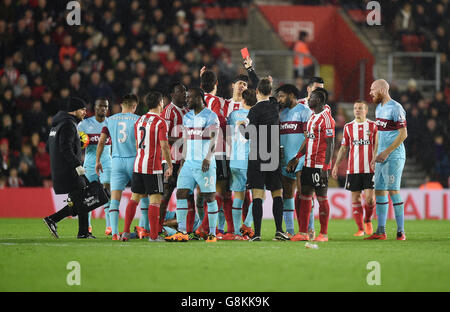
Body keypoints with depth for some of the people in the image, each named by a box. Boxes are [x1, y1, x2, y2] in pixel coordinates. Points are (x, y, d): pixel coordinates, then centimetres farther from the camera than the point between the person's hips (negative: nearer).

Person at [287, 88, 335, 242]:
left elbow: (330, 145, -15)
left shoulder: (326, 119, -11)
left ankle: (324, 234, 2)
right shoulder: (312, 117, 16)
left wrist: (325, 167, -20)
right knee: (304, 196, 7)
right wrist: (296, 158, 20)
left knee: (322, 197, -3)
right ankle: (303, 233, 11)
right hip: (308, 164, 9)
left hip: (320, 166, -9)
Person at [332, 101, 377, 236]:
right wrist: (336, 165, 8)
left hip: (369, 168, -2)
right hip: (353, 169, 2)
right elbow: (343, 148, 14)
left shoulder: (373, 126, 4)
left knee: (369, 198, -9)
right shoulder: (348, 127, 9)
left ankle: (368, 221, 17)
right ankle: (360, 228, 6)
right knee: (355, 198, 0)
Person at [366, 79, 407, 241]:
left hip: (394, 156, -9)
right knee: (379, 191, 6)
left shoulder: (396, 109, -13)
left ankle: (401, 231, -6)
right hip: (382, 156, 9)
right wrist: (375, 155, 18)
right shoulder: (379, 108, 16)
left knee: (393, 190, -10)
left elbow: (403, 134, -16)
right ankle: (381, 231, 10)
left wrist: (387, 152, -16)